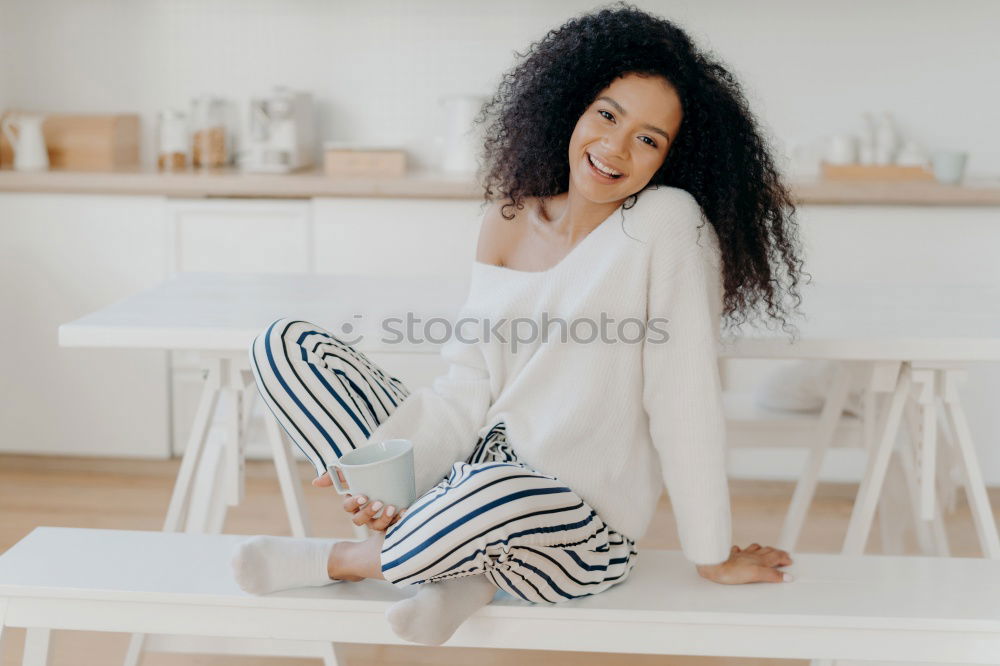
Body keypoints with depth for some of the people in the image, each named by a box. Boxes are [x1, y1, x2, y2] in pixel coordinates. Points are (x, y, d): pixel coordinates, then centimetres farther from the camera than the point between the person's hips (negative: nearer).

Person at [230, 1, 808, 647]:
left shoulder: (669, 225, -15)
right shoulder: (509, 220, 4)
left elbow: (686, 398, -15)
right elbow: (470, 383, 1)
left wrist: (715, 557, -11)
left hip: (583, 531, -6)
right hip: (484, 466, 6)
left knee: (498, 494, -43)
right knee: (285, 343, -1)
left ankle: (340, 560, -7)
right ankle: (460, 563, -9)